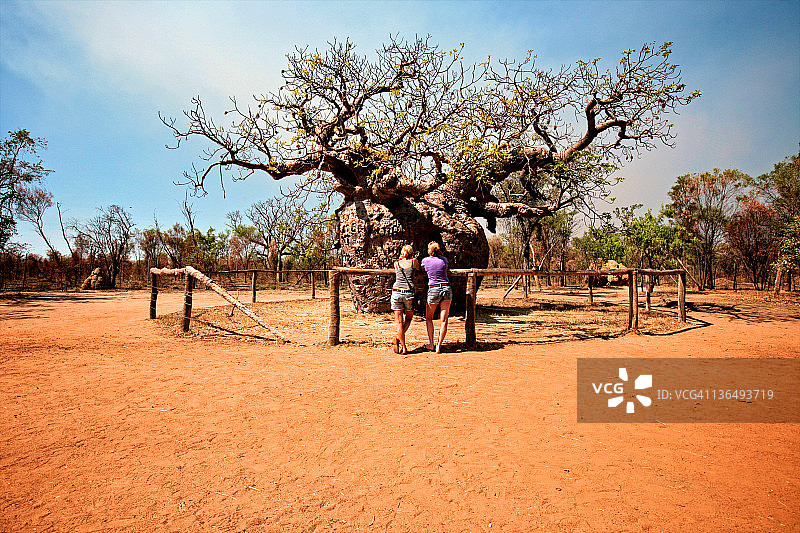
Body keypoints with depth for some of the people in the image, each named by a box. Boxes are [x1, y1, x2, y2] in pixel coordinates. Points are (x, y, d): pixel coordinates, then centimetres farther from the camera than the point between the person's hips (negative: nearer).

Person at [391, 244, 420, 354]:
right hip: (409, 292, -1)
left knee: (399, 321, 5)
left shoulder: (396, 263, 11)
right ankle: (399, 338, 2)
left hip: (396, 292, 1)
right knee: (408, 318, 19)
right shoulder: (413, 261, 7)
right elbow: (420, 269, 27)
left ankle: (403, 347, 3)